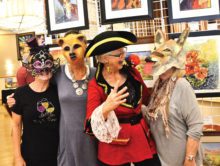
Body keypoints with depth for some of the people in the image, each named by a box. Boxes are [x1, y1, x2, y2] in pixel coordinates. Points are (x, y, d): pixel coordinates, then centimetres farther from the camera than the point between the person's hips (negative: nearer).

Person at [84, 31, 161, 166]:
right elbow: (92, 125, -21)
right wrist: (105, 109, -39)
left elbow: (148, 99, 16)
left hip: (143, 138, 4)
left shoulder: (132, 73, 0)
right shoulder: (96, 85, -13)